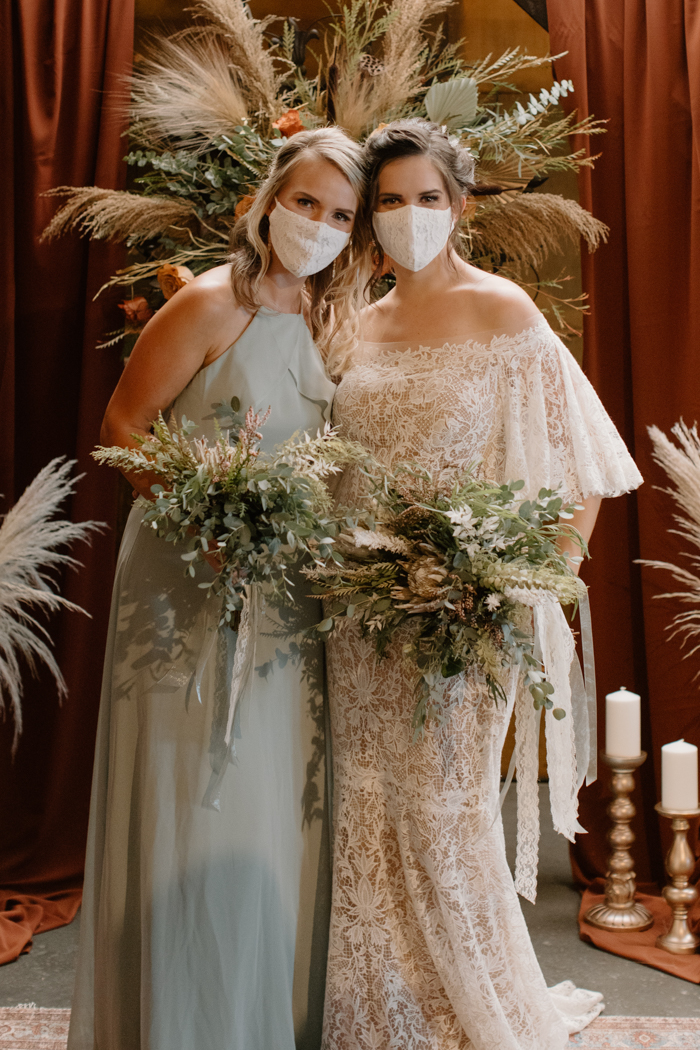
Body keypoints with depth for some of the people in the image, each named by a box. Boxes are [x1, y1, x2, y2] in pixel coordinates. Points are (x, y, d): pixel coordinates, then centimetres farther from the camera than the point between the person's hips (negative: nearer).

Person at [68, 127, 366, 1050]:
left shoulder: (323, 318, 10)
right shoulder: (212, 302, -10)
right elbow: (122, 428, -8)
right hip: (193, 583, -6)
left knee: (278, 815, 13)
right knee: (194, 813, 2)